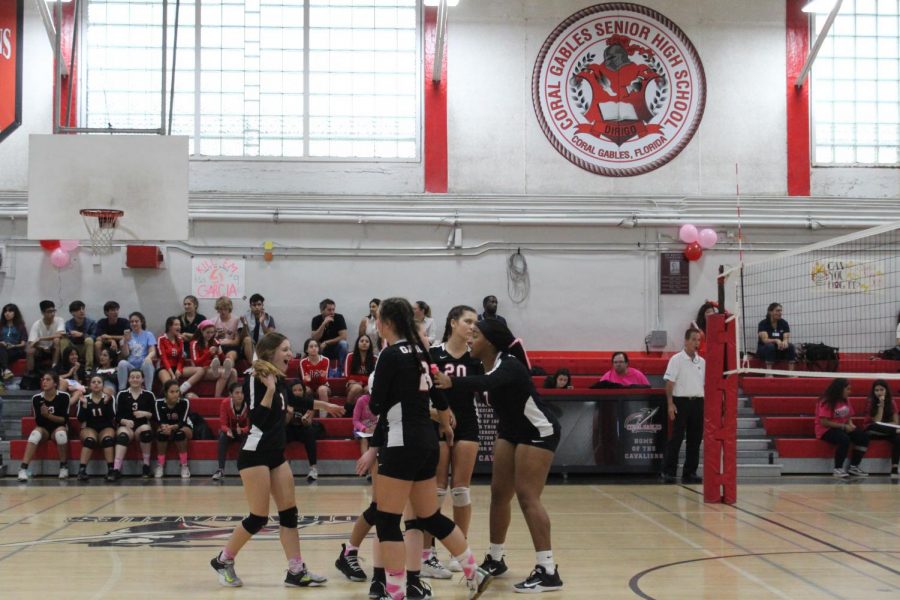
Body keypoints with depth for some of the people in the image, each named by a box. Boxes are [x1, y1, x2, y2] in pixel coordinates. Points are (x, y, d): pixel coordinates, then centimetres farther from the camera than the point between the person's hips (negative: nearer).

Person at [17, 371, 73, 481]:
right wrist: (42, 414, -25)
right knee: (35, 433, -33)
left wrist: (48, 415, -24)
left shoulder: (63, 397, -9)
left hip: (59, 428, -1)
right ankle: (23, 469, -40)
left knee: (61, 433, -37)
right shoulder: (36, 398, -5)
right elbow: (38, 421, -3)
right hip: (43, 429, 1)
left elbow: (65, 419, -10)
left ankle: (64, 467, -18)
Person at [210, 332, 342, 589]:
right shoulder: (253, 378, -14)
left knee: (289, 512, 4)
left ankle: (296, 571, 7)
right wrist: (269, 389, -27)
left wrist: (326, 405, 39)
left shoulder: (279, 379, 9)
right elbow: (258, 419, -22)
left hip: (276, 454, 9)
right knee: (259, 517, -6)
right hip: (255, 455, -8)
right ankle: (222, 561, 13)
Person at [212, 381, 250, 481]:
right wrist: (227, 430, -40)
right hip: (229, 431, 0)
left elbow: (250, 425, -16)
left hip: (243, 432, 0)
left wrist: (242, 430, -39)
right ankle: (221, 469, -30)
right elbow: (223, 424, -16)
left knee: (247, 437, -34)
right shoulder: (225, 403, -19)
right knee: (223, 436, -32)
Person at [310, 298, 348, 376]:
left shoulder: (339, 317, -11)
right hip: (322, 350, 1)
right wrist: (324, 324, -29)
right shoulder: (316, 319, -8)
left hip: (336, 349, -1)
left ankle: (339, 371, -15)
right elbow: (314, 339, -19)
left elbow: (344, 337, -18)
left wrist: (326, 342, -22)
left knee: (343, 344, -32)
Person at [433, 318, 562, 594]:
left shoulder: (507, 364, -27)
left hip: (538, 432, -9)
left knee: (527, 497, -15)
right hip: (511, 432, 9)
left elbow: (486, 383, -47)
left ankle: (548, 571, -16)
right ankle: (495, 560, 22)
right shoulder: (488, 365, 1)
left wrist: (451, 382, -60)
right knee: (499, 494, 9)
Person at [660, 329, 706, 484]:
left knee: (695, 439, 6)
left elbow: (705, 384, 16)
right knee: (676, 438, -6)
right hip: (681, 401, -5)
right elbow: (669, 383, -7)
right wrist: (670, 404, -14)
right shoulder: (676, 360, -4)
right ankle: (668, 472, -1)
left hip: (698, 402, 5)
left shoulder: (702, 362, 12)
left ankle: (690, 472, 13)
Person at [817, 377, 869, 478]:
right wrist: (843, 426, -20)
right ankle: (838, 469, -23)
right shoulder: (827, 402, -15)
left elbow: (848, 417, 21)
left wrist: (850, 424, -4)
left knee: (864, 436, -12)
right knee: (844, 439, -37)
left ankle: (854, 467, -5)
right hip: (826, 430, -8)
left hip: (843, 428, 8)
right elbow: (824, 422, -20)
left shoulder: (845, 400, 10)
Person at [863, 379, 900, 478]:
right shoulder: (871, 403, -6)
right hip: (872, 431, -3)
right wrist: (881, 405, -20)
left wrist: (882, 426, -16)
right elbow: (876, 422, -14)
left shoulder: (892, 402, 2)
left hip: (886, 431, 3)